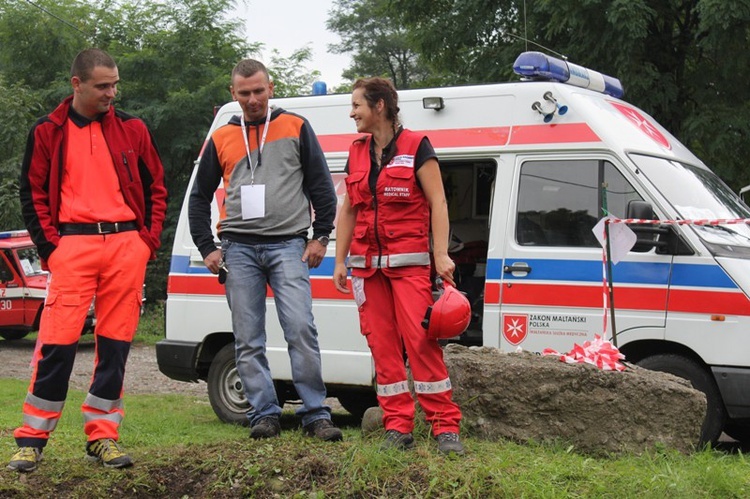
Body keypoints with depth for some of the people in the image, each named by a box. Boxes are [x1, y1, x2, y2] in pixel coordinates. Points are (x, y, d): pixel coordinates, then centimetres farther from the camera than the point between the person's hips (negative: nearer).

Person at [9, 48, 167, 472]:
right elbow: (33, 194, 8)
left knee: (116, 343, 4)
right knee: (57, 341, -7)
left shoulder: (133, 130, 11)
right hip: (73, 244, -2)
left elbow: (157, 187, 16)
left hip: (126, 244, 2)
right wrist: (49, 246, -2)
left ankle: (103, 437, 13)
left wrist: (150, 239, 5)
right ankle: (33, 440, 2)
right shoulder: (48, 133, 6)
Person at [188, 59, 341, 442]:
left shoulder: (295, 128, 8)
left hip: (288, 245, -2)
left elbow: (322, 187, 9)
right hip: (239, 249, 3)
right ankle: (264, 413, 8)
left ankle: (315, 413, -7)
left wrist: (320, 237, 2)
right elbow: (199, 197, 19)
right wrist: (207, 248, 10)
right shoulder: (221, 139, 14)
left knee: (301, 328, -13)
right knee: (248, 339, 1)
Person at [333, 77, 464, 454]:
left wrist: (441, 255, -13)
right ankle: (398, 427, 6)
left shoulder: (416, 147, -2)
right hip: (367, 264, 6)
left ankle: (446, 427, -8)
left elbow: (438, 203, -5)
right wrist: (340, 260, 15)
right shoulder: (357, 153, 15)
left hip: (409, 261, -5)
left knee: (421, 340, -12)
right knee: (382, 345, 2)